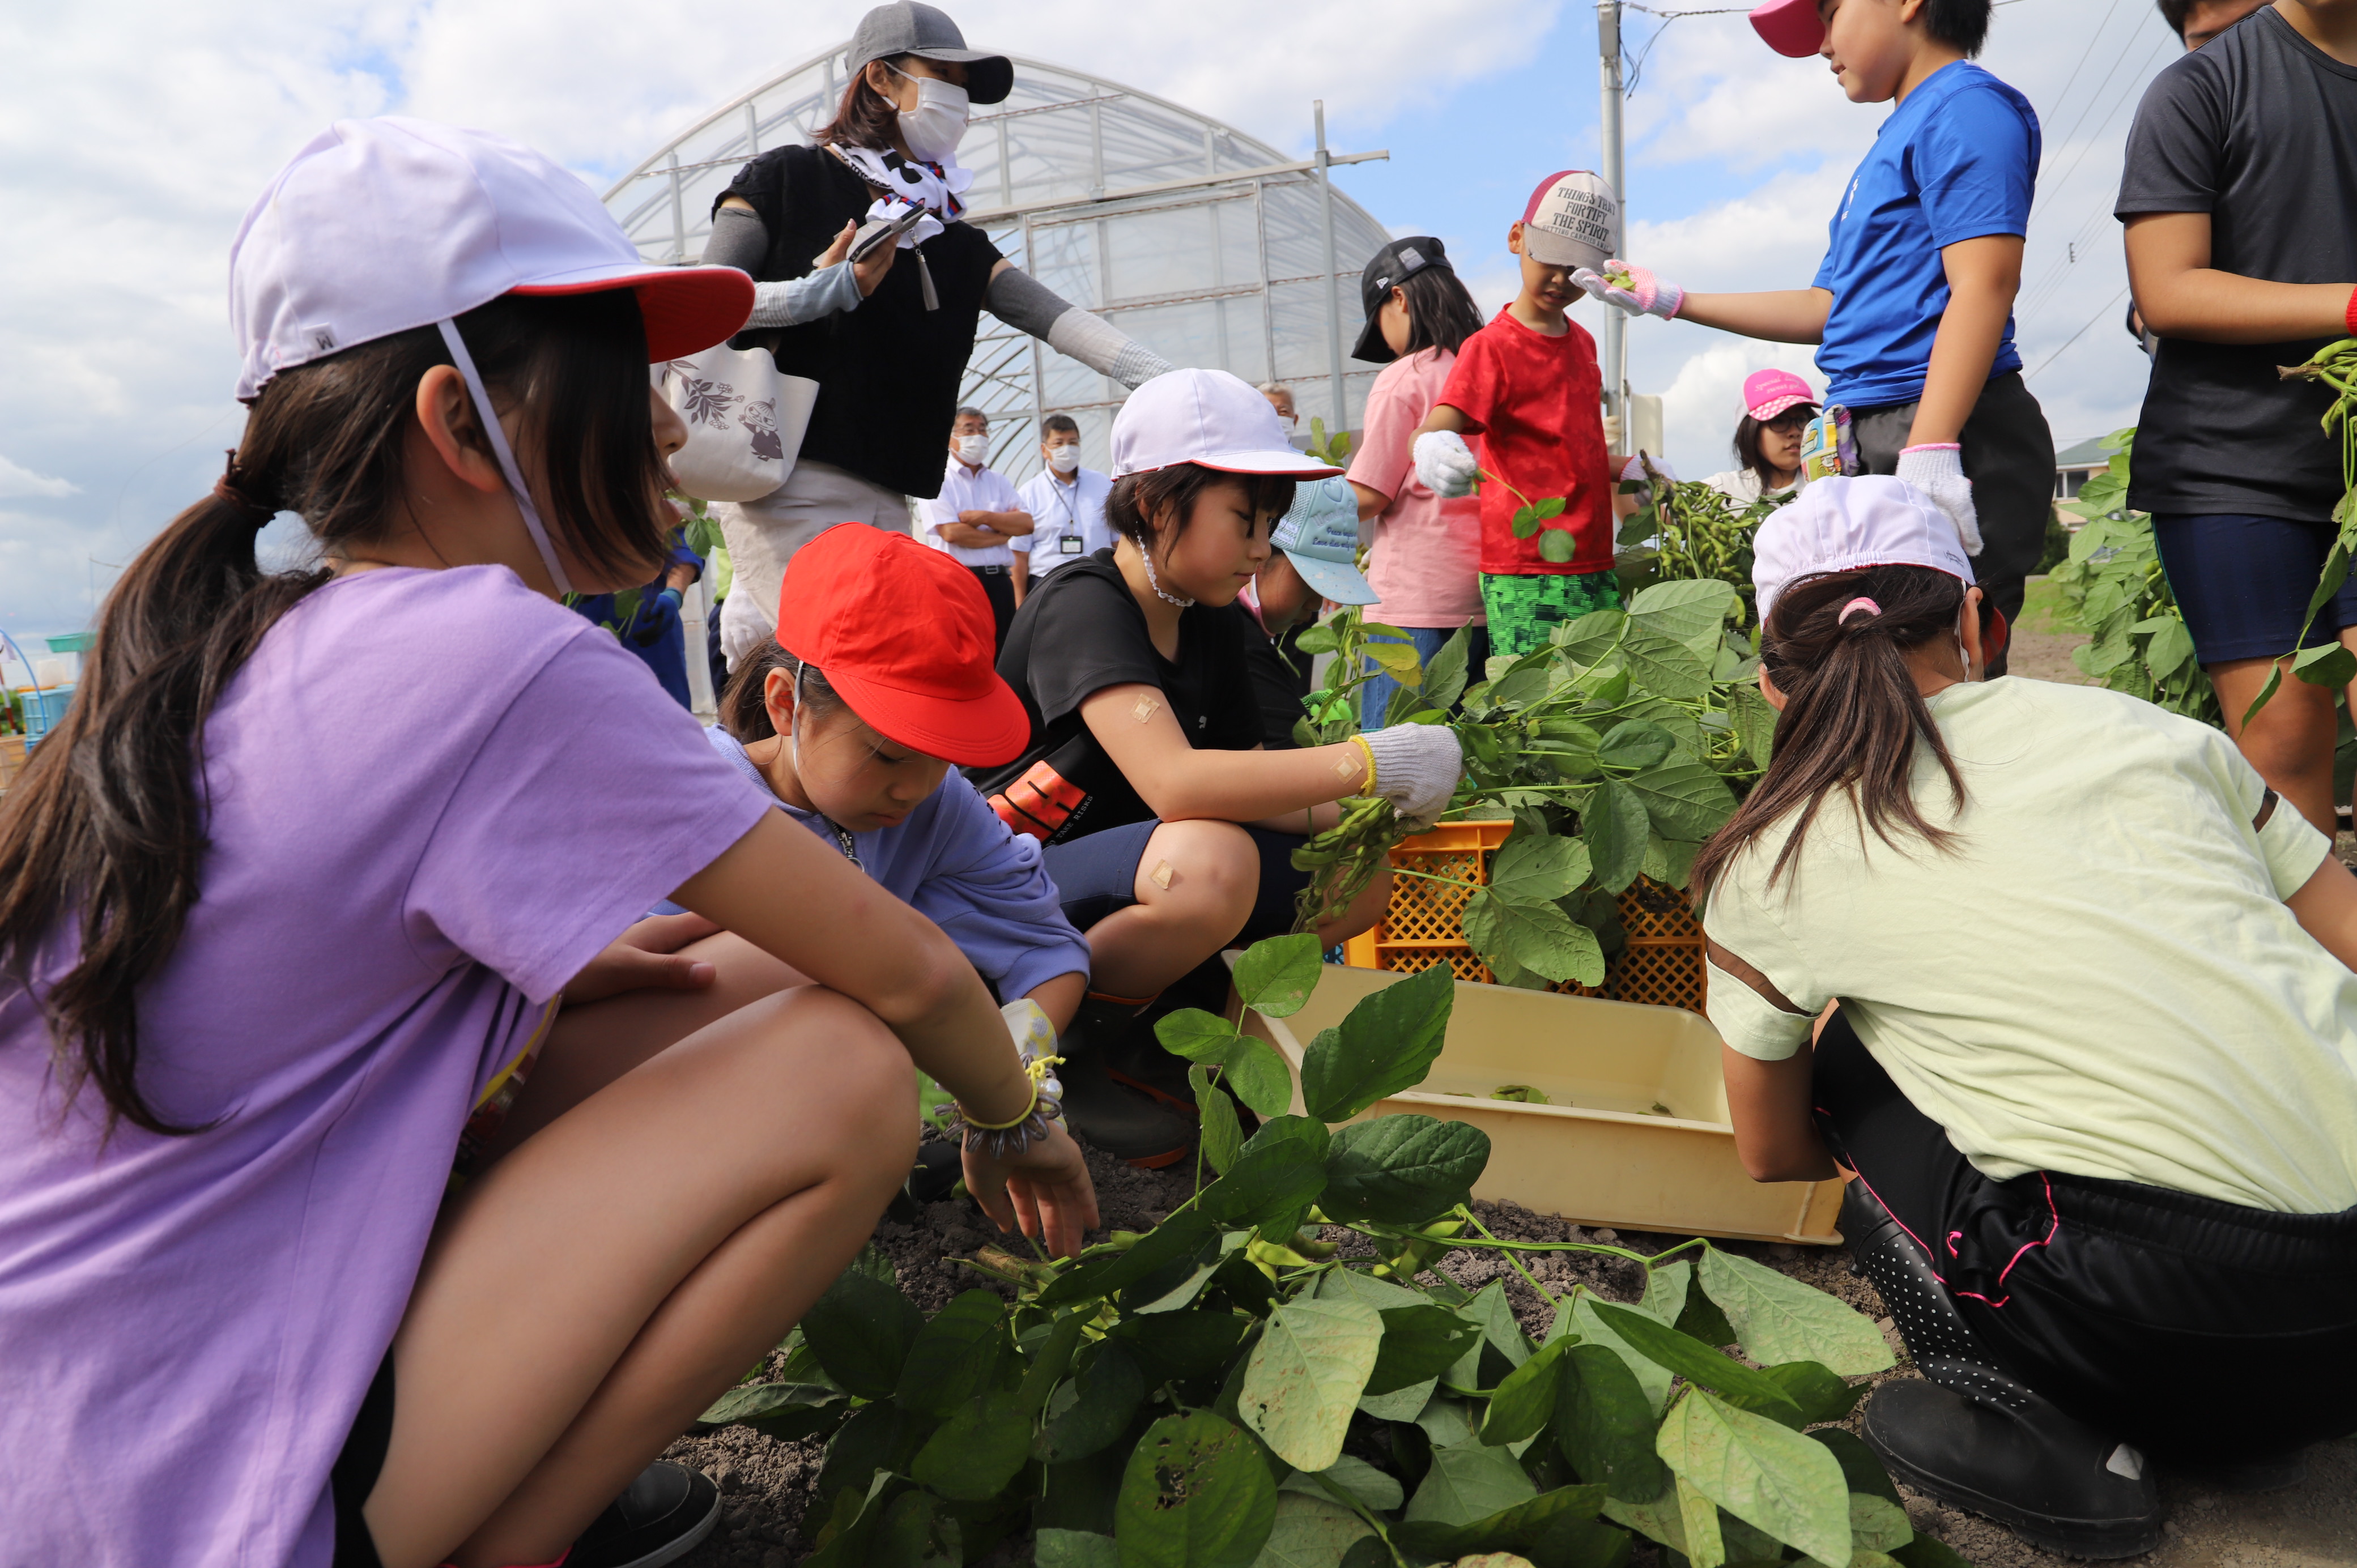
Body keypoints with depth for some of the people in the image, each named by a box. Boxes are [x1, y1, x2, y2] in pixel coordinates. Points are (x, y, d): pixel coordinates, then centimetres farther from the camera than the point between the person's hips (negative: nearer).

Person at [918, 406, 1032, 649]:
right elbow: (951, 533, -12)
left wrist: (985, 517, -10)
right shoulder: (938, 481, 1)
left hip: (999, 582, 5)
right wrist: (1001, 535, -1)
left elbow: (1027, 523, 4)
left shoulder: (998, 481, 17)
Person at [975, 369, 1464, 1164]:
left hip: (1124, 888, 8)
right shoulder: (1082, 606, -20)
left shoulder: (1207, 622, 6)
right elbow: (1174, 784, -36)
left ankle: (1152, 1026, 0)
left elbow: (1245, 784, 5)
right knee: (1208, 862, -37)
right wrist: (1370, 761, -32)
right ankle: (1060, 1041, -12)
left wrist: (1359, 808, -14)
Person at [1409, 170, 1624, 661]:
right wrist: (1428, 445, -45)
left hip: (1596, 567, 8)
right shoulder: (1491, 348, -7)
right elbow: (1440, 425, -24)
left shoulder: (1582, 342, 17)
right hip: (1526, 576, -7)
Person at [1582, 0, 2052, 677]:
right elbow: (1828, 307, 29)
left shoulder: (1965, 104, -4)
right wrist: (1670, 300, 29)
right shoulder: (1895, 141, 26)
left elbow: (1984, 282, -16)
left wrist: (1929, 450, -25)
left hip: (1948, 436, -9)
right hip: (1875, 441, 9)